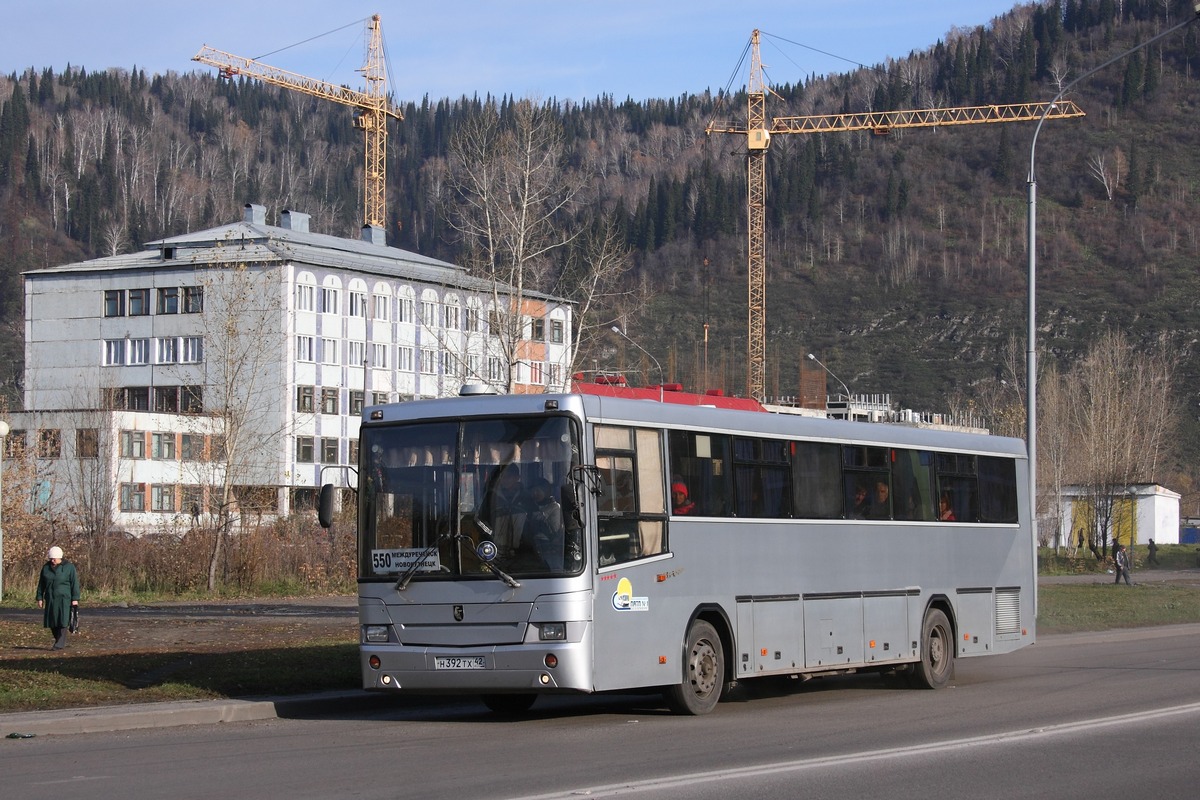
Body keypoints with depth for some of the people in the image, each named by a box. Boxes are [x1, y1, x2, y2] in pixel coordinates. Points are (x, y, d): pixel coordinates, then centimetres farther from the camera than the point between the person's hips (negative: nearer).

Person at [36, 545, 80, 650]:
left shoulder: (69, 567, -2)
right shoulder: (46, 568, 8)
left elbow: (74, 583, -3)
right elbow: (41, 584, 13)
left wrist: (75, 599, -8)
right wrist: (40, 598, 8)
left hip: (64, 598, -4)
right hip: (50, 599, 4)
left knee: (62, 621, -11)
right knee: (52, 622, 4)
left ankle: (60, 643, -9)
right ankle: (58, 639, 21)